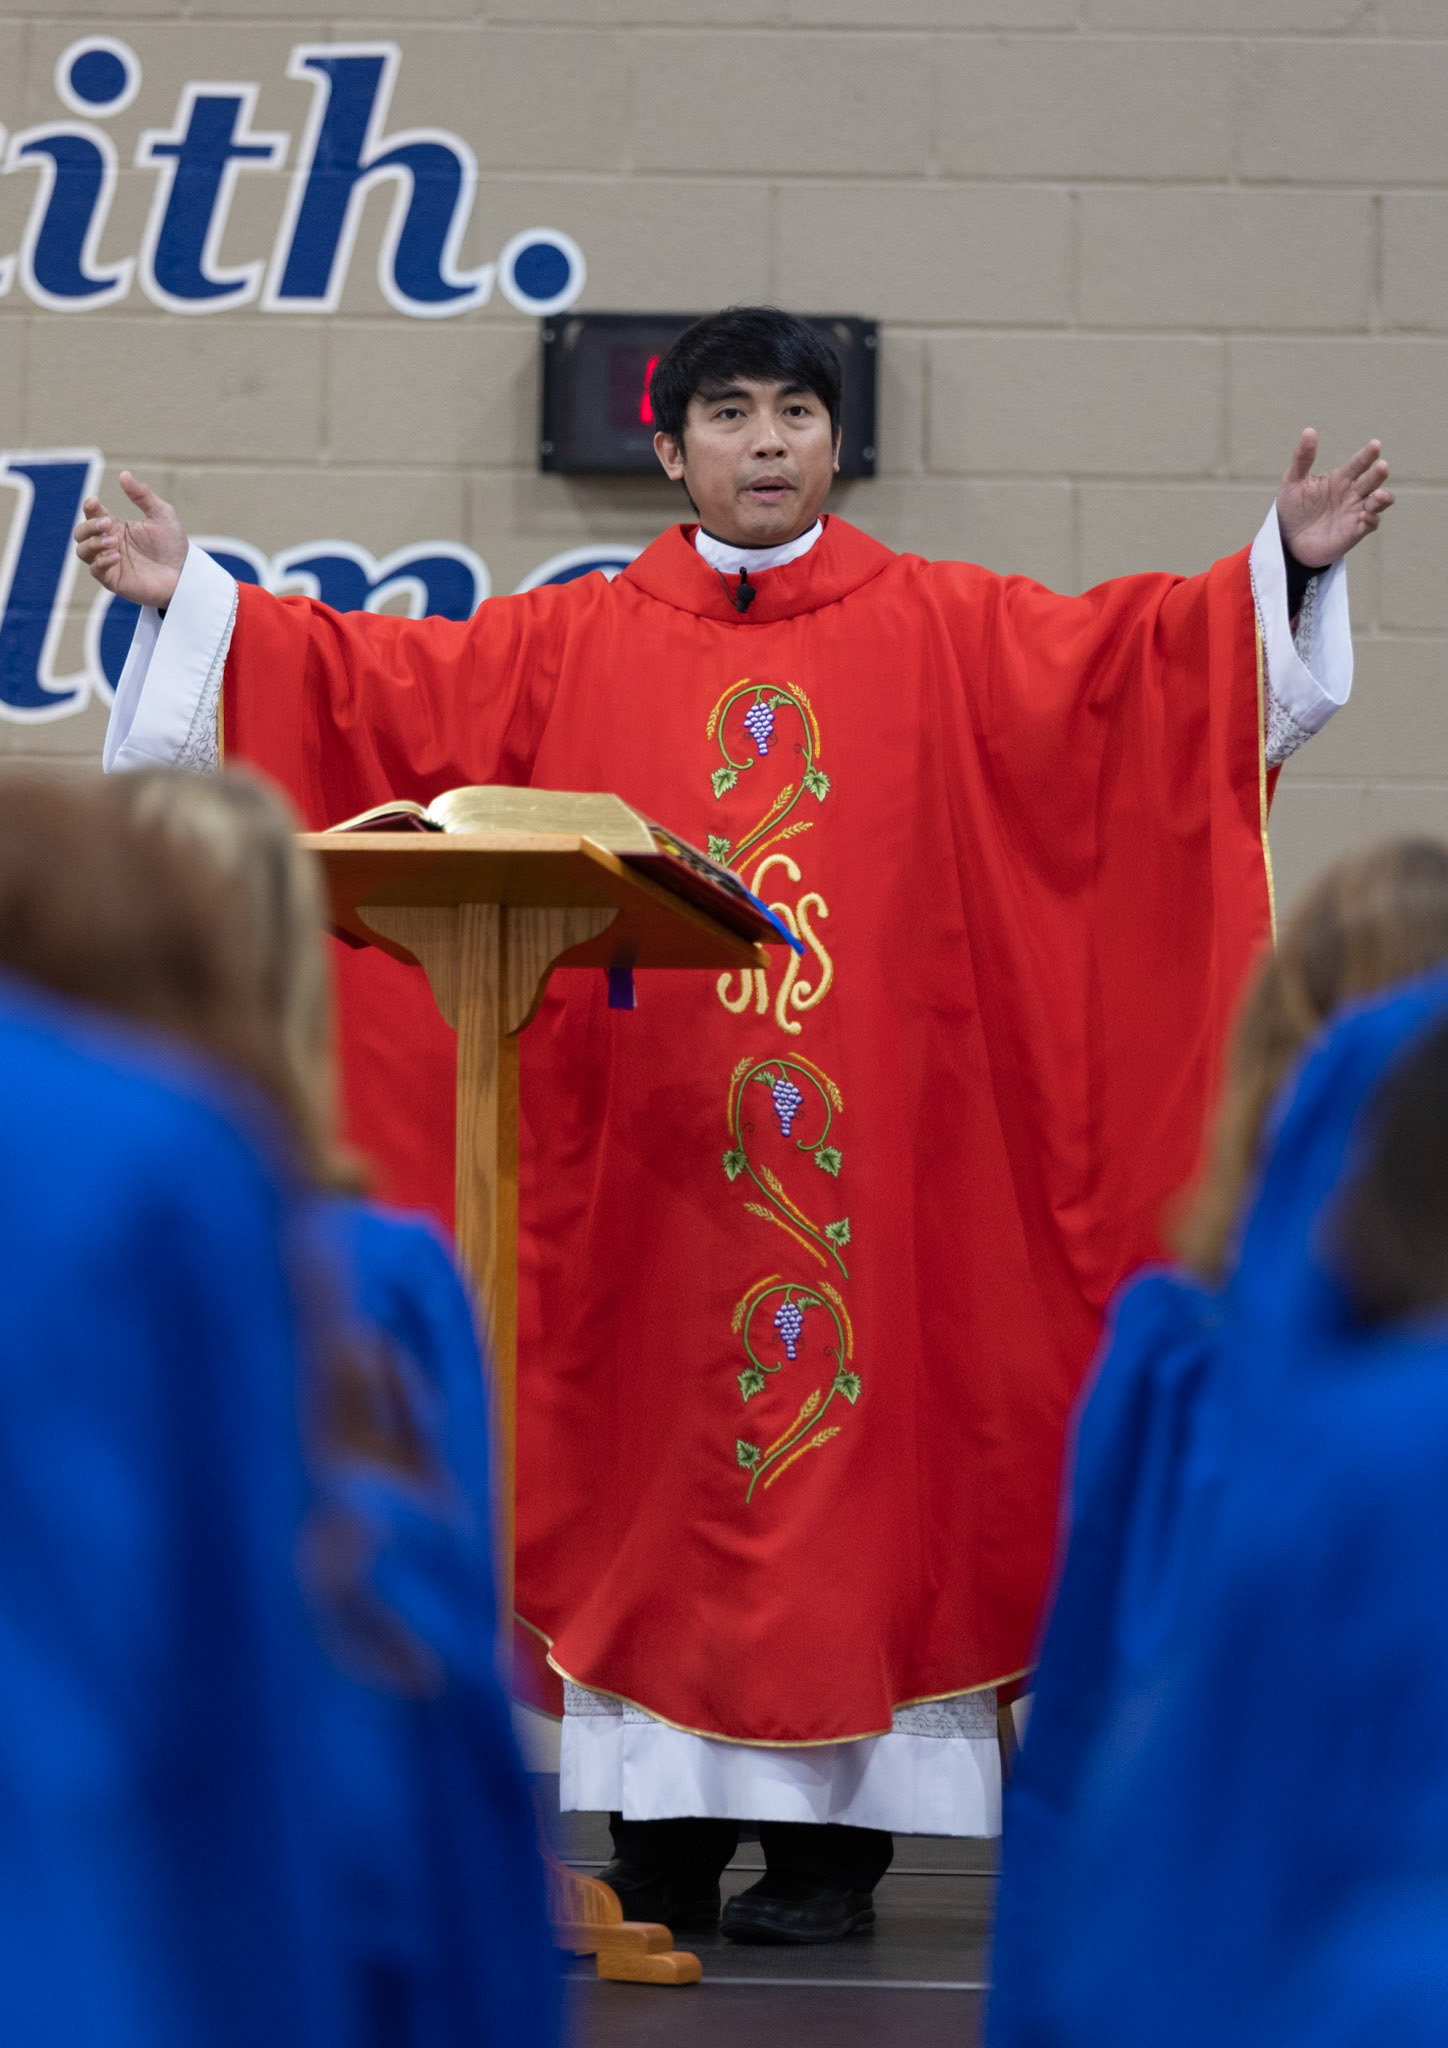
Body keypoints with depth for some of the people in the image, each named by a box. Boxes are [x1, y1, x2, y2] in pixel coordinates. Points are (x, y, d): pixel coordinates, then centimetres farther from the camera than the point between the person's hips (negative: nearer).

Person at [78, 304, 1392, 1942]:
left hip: (863, 1147, -1)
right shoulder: (572, 646, 9)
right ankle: (666, 1828, 9)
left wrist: (1283, 568, -14)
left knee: (852, 1463, -3)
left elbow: (1134, 655, -2)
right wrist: (192, 598, 3)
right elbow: (376, 681, 8)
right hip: (646, 1154, 1)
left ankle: (833, 1836, 1)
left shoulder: (942, 630, 6)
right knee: (660, 1459, 2)